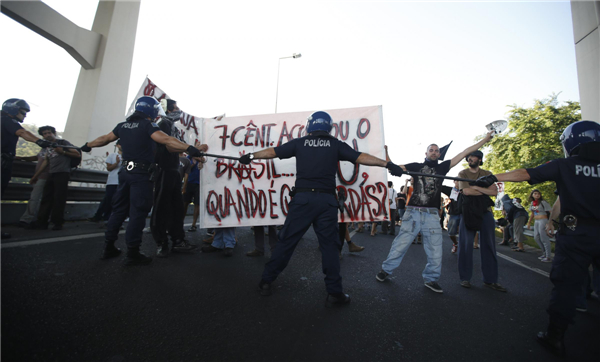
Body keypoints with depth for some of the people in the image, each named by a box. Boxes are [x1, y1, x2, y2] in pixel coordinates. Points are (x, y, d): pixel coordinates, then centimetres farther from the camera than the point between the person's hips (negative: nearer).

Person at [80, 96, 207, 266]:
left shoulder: (123, 125, 13)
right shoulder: (148, 125, -9)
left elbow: (105, 138, 25)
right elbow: (165, 140, -26)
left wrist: (87, 146, 42)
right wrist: (189, 148, -35)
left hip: (125, 171, 8)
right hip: (141, 174, -8)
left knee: (119, 209, 16)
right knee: (138, 212, -4)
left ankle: (109, 247, 26)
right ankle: (132, 254, 1)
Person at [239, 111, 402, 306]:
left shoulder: (300, 142, 8)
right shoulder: (336, 144, 7)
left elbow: (272, 152, 12)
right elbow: (361, 157, 2)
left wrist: (250, 156, 27)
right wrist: (387, 164, 9)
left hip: (303, 198, 0)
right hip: (327, 200, 0)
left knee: (286, 241, 8)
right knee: (329, 245, 9)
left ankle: (266, 281, 20)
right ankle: (334, 293, 16)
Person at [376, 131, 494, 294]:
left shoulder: (442, 167, 14)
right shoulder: (416, 166, 7)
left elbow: (465, 152, 16)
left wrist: (485, 139, 18)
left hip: (432, 215, 3)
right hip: (413, 212, -3)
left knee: (435, 250, 8)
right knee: (400, 244, -1)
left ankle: (431, 279, 26)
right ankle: (386, 269, 15)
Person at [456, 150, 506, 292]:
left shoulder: (487, 174, 12)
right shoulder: (463, 173, 5)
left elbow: (494, 191, -2)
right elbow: (466, 191, -10)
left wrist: (476, 187, -11)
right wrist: (485, 191, -4)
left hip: (485, 211, 3)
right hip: (468, 211, -2)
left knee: (489, 245, 5)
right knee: (466, 245, -1)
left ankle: (490, 279, 14)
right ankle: (465, 278, 8)